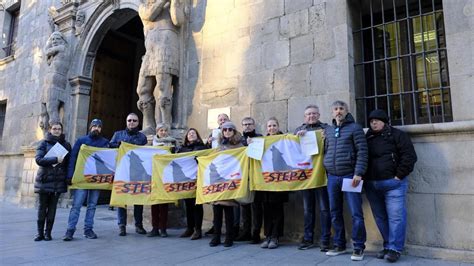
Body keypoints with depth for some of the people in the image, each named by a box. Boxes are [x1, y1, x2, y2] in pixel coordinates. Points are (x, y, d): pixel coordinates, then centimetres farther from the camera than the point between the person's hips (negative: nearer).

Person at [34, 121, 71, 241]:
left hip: (58, 181, 1)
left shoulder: (66, 144, 9)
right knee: (42, 207, 5)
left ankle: (48, 232, 14)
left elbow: (69, 162, 9)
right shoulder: (44, 143, 2)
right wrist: (55, 159, -19)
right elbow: (38, 159, -10)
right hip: (44, 180, -1)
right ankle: (40, 233, 15)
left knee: (52, 207, 4)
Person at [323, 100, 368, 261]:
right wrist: (326, 171, 7)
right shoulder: (328, 130, 13)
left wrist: (358, 173, -15)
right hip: (332, 177, 5)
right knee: (335, 213, 10)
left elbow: (362, 152, -7)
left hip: (349, 176, -5)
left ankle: (358, 247, 11)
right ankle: (339, 245, 23)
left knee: (356, 213, -2)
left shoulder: (355, 128, 0)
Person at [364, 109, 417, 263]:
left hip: (393, 183, -5)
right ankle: (387, 246, 22)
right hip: (371, 185, 5)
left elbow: (409, 156, -7)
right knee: (380, 218, 10)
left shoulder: (397, 135, 0)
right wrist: (364, 177, 7)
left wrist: (399, 176, -12)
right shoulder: (367, 138, 14)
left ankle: (395, 248, 7)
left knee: (395, 217, -3)